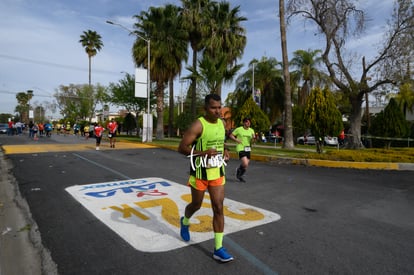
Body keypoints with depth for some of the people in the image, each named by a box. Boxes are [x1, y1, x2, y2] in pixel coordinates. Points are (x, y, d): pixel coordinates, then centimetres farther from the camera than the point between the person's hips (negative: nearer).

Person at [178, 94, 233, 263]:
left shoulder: (222, 123, 4)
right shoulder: (198, 125, -17)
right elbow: (182, 148, -18)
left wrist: (225, 151, 2)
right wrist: (204, 153, -27)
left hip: (218, 172, 5)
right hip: (200, 172, -4)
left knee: (219, 208, 1)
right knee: (196, 205, 15)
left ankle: (218, 249, 10)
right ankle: (185, 222, 50)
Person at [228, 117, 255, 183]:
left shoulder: (251, 130, 8)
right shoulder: (239, 129, -5)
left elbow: (252, 140, 7)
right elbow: (231, 135, 1)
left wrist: (253, 138, -15)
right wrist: (236, 140, -13)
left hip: (248, 149, 6)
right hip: (241, 148, -6)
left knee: (246, 165, 10)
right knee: (245, 164, -19)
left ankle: (240, 176, 33)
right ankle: (238, 170, 12)